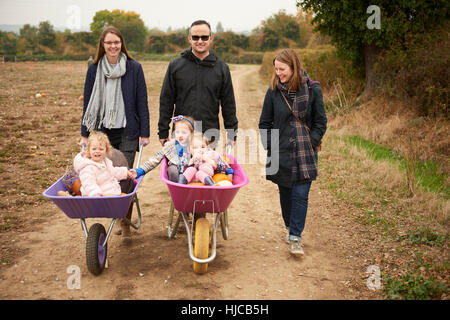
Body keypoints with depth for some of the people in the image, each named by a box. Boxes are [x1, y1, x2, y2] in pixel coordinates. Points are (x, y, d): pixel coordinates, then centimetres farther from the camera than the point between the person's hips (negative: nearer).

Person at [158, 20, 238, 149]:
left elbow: (229, 104, 10)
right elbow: (166, 101, 6)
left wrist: (232, 134, 6)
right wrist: (163, 132, 2)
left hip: (210, 136, 0)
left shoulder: (222, 68, 7)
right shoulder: (175, 65, 4)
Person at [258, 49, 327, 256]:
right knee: (285, 194, 13)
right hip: (281, 153, 2)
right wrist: (271, 147, 0)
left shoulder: (312, 90, -3)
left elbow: (320, 122, 3)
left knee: (300, 195, -4)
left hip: (305, 154, -2)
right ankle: (290, 227, 34)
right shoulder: (273, 91, 1)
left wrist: (310, 144, -7)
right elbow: (265, 123, 8)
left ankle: (295, 238, 4)